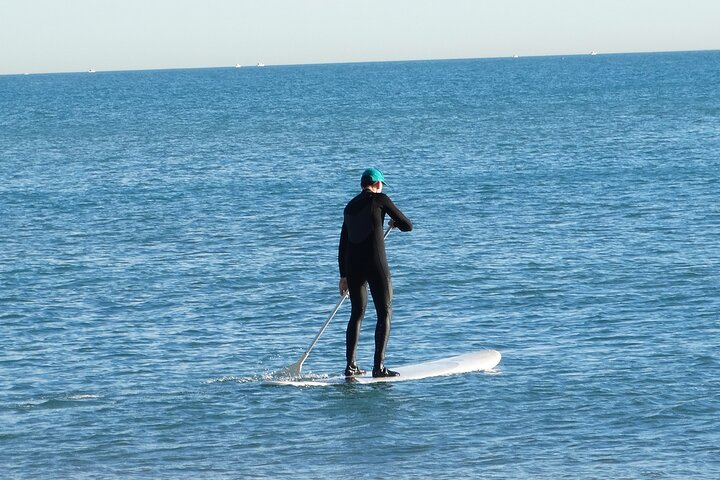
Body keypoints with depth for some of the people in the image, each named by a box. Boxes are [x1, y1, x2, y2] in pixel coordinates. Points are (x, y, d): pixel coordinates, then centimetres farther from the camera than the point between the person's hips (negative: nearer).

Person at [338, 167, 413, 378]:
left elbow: (343, 245, 21)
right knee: (384, 313, -1)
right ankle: (379, 366, -9)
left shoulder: (350, 207, 17)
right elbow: (408, 226, 1)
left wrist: (344, 276, 26)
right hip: (376, 265, -6)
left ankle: (350, 366, 11)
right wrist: (396, 223, 24)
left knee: (357, 314, 14)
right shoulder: (379, 199, -1)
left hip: (353, 266, 6)